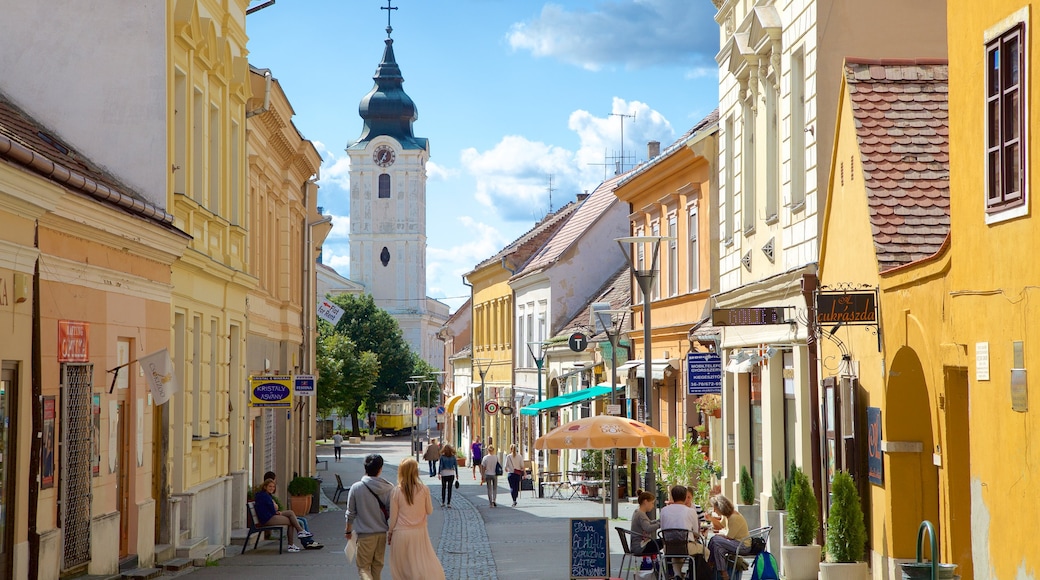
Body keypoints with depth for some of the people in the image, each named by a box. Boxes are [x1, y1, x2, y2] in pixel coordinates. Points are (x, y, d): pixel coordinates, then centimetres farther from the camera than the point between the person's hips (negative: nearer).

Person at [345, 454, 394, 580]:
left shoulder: (356, 488, -11)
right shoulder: (388, 488, -8)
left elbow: (350, 513, -2)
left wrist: (348, 530, 14)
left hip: (365, 534, -3)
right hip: (382, 533, 3)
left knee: (363, 567, 3)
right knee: (377, 565, 19)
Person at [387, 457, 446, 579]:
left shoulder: (396, 491, -11)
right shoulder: (424, 490, -9)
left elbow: (393, 516, -4)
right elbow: (429, 511, 2)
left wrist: (390, 532, 10)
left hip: (401, 533, -1)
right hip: (419, 533, 1)